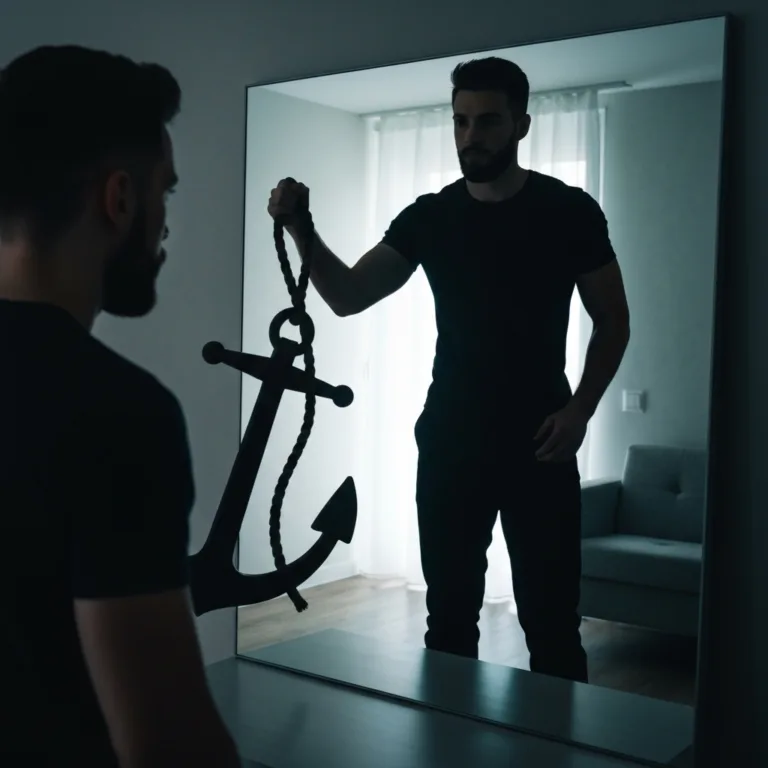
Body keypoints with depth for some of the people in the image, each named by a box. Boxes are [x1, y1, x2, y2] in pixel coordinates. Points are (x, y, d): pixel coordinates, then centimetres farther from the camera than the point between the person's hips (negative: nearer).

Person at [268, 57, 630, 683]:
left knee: (551, 621, 1)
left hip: (538, 444, -2)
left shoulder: (569, 211, -2)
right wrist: (302, 230, -19)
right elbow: (348, 296, -2)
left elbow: (613, 321, 3)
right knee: (449, 616, 12)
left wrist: (581, 408, -11)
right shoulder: (428, 217, 4)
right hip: (449, 443, 3)